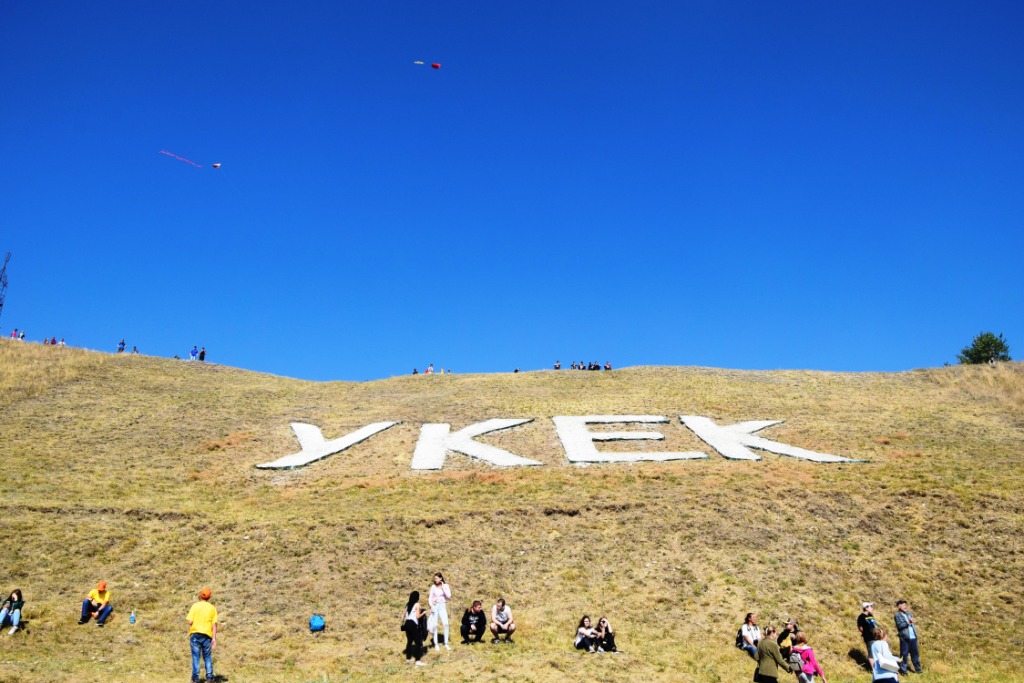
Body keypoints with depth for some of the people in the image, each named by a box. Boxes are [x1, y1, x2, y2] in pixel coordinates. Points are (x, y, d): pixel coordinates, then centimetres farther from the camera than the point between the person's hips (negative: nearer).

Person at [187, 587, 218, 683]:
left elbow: (190, 622, -8)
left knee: (196, 657, 4)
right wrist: (214, 638, 1)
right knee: (207, 657, 10)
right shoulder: (212, 608, 5)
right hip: (207, 635, 2)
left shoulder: (195, 606, -2)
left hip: (195, 634, -2)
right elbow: (214, 624, -1)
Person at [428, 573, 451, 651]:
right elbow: (430, 597, 5)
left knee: (446, 624, -15)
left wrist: (443, 588, -14)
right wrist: (431, 606, -9)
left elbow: (449, 596, -9)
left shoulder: (446, 586, 0)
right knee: (435, 625, -2)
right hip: (435, 606, 1)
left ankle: (446, 643, -5)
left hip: (442, 606, -1)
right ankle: (435, 644, 8)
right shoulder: (433, 587, 3)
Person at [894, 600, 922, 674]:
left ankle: (918, 668, 22)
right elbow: (900, 625, -17)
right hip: (904, 638, -6)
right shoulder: (897, 615, -6)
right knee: (904, 654, -1)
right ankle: (903, 670, 7)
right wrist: (908, 622, -27)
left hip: (913, 637, 6)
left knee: (915, 653, 12)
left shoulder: (908, 614, 15)